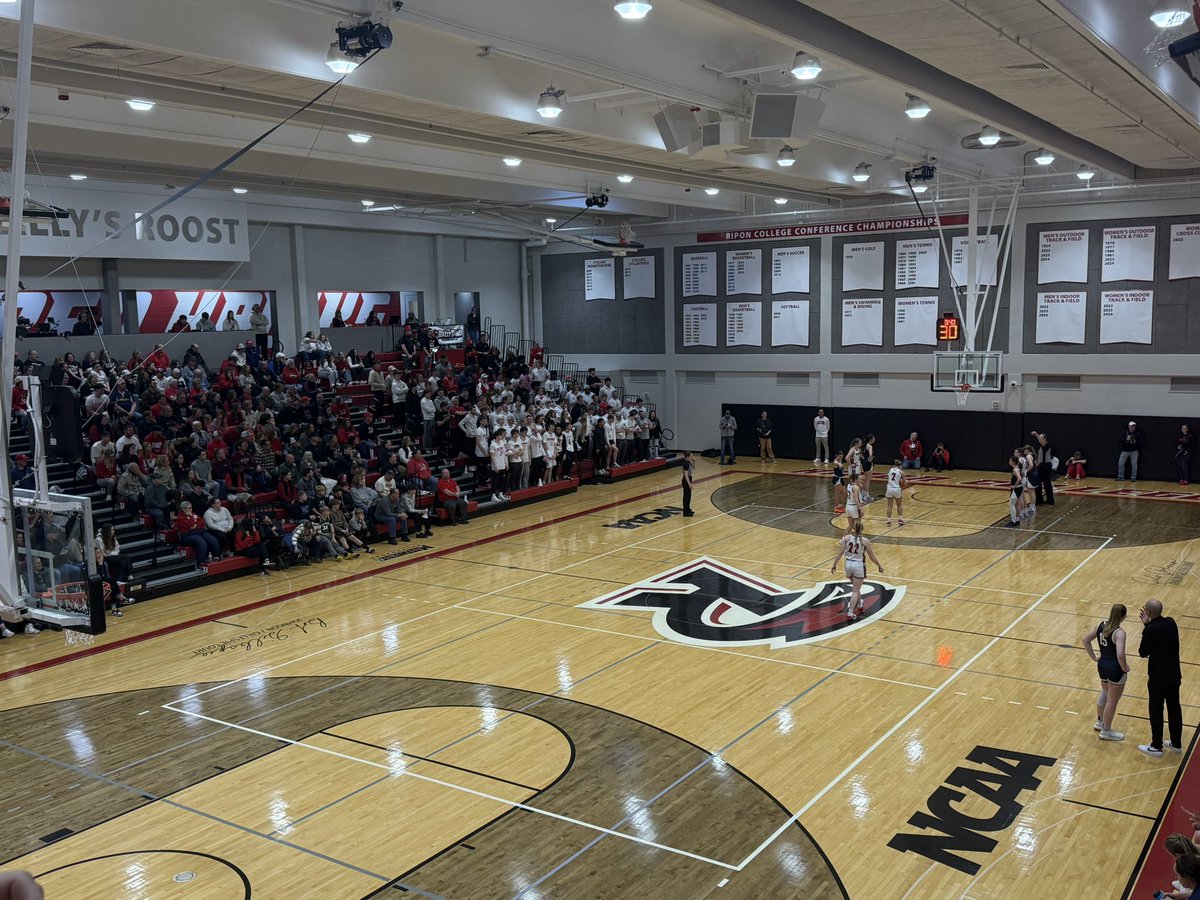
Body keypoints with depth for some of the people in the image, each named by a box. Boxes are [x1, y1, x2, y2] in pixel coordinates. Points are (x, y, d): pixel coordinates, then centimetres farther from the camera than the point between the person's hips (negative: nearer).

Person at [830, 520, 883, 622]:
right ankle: (850, 613, -5)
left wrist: (834, 564, 2)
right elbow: (872, 557, -5)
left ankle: (859, 606, 43)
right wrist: (880, 565, 11)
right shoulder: (865, 541, -13)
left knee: (856, 587, 26)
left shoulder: (846, 538, -9)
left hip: (848, 564, 3)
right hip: (859, 565, -3)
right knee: (855, 591, 3)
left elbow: (840, 553, -8)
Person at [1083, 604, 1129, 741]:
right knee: (1112, 700, 11)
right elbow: (1120, 655, -33)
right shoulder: (1119, 633, -25)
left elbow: (1086, 640, 4)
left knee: (1104, 693, 30)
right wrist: (1125, 668, -15)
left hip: (1102, 664, 7)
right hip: (1115, 669, -7)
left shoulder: (1100, 625, -4)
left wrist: (1094, 658, 11)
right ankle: (1106, 732, 25)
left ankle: (1099, 722, 45)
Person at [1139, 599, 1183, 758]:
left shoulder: (1151, 630, -22)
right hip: (1174, 675, 7)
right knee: (1174, 708, 17)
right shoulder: (1171, 622, -2)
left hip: (1158, 678, -7)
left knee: (1156, 711, 6)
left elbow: (1143, 653, -13)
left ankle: (1156, 747, 15)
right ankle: (1176, 744, 30)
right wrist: (1149, 624, 4)